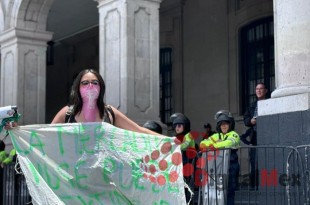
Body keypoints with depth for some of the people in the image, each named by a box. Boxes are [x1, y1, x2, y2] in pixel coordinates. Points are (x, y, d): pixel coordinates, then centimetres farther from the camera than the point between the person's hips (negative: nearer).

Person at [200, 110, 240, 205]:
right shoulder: (217, 136, 19)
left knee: (229, 190, -5)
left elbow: (229, 143, -20)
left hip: (231, 166, -5)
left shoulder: (234, 135, 1)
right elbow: (205, 142, 9)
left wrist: (215, 145, -33)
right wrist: (204, 146, -16)